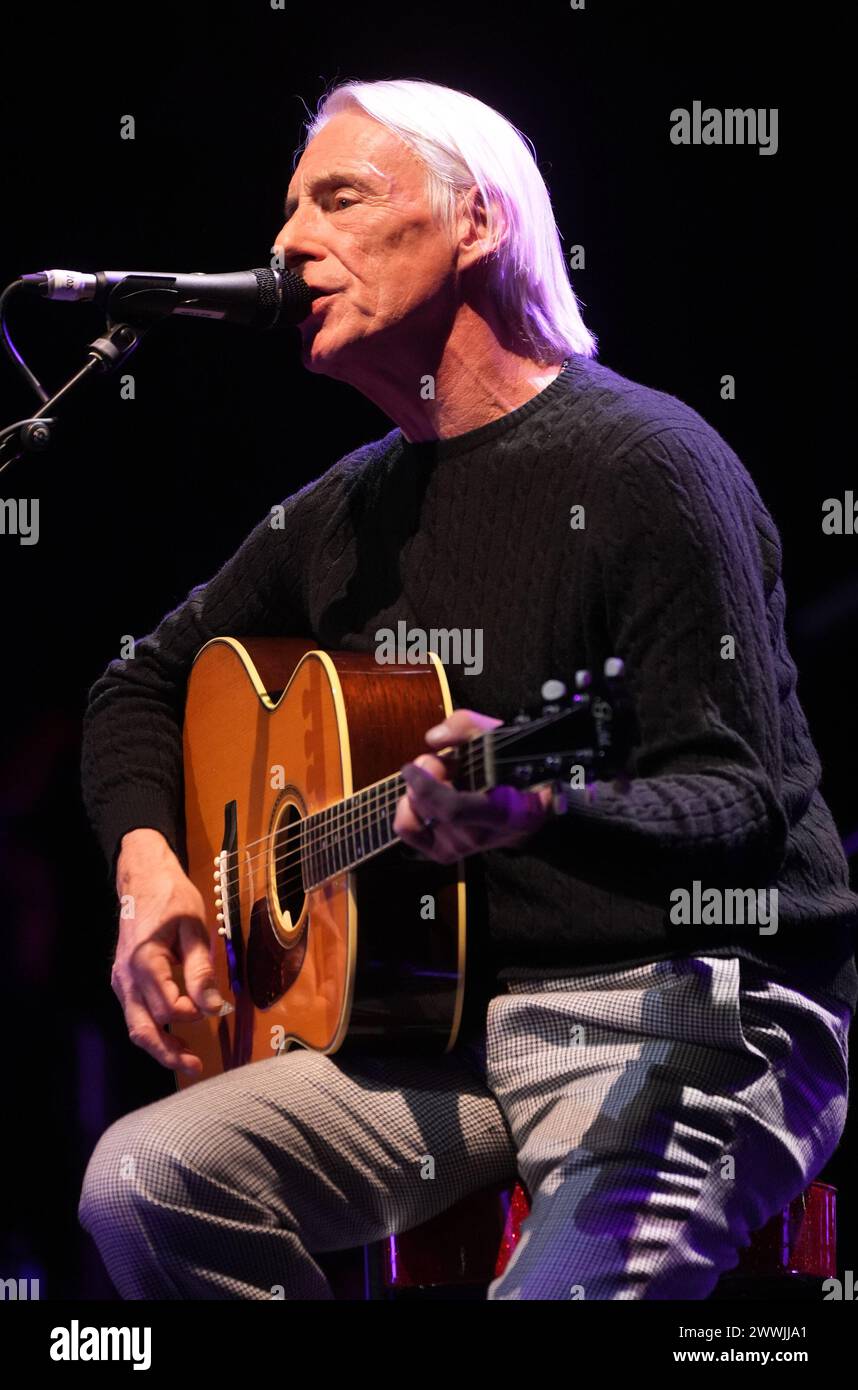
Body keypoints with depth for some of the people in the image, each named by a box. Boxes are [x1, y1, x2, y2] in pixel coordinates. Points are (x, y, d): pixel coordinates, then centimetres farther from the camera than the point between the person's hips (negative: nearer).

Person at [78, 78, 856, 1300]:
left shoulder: (644, 466, -10)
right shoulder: (349, 508, 15)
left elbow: (738, 801, -17)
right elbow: (145, 682, 28)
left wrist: (540, 809, -37)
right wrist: (149, 867, 8)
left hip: (685, 1013, -7)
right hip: (458, 1019, 7)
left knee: (565, 1283, -35)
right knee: (140, 1182, -14)